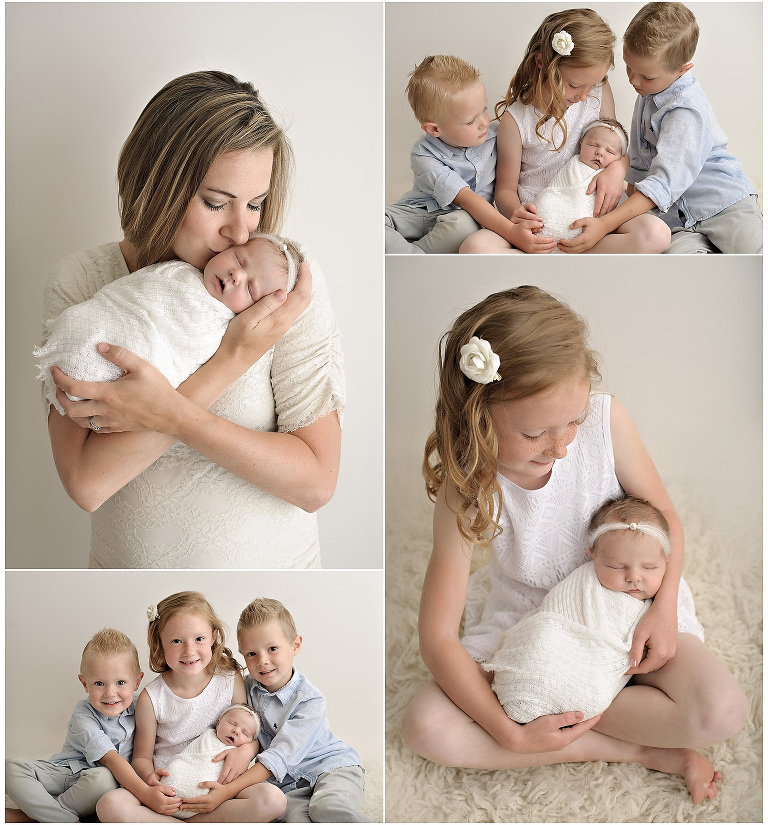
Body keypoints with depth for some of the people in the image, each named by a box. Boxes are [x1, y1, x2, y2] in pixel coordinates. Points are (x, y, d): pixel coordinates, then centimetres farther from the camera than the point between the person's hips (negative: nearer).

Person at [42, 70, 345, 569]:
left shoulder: (288, 280, -11)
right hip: (128, 568, 1)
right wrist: (230, 359, -23)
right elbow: (85, 481, -19)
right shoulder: (82, 282, -8)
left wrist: (169, 413, -24)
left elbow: (317, 482, -15)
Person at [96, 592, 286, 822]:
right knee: (110, 805, -29)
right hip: (168, 789, -1)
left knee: (272, 800, -29)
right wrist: (149, 777, -19)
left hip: (217, 785, 2)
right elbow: (142, 756, 4)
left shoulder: (231, 680, -2)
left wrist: (246, 750, -15)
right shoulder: (151, 698, -5)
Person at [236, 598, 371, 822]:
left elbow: (280, 757, -22)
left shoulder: (309, 701, -14)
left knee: (325, 807, -37)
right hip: (289, 784, 3)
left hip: (333, 765, -3)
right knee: (296, 816, -31)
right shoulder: (247, 688, 3)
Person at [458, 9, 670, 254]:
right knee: (475, 247, -32)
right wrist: (515, 214, -25)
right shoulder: (515, 120, -8)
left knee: (656, 233, -28)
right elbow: (506, 189, -1)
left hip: (590, 214, 3)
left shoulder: (599, 92, 2)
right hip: (537, 218, -3)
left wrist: (617, 169, -11)